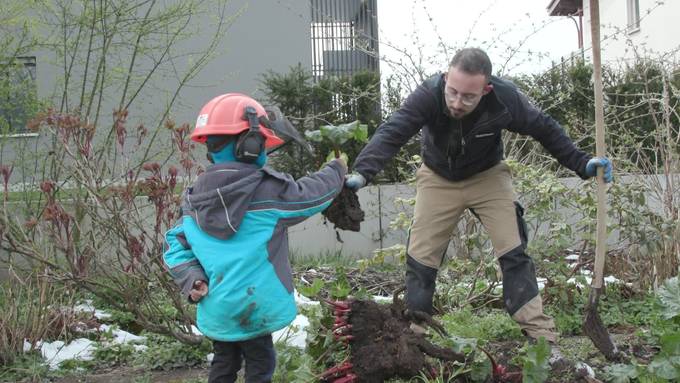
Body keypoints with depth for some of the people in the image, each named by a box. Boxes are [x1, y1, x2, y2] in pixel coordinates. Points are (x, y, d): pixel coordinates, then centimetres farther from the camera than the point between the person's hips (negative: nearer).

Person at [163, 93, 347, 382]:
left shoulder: (195, 198, 2)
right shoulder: (267, 190, -15)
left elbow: (176, 245, 3)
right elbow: (312, 194, -1)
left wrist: (192, 281, -1)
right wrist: (336, 170, 16)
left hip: (215, 306, 6)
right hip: (252, 305, -6)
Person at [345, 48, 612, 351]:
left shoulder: (504, 98, -29)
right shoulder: (428, 95, -33)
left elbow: (545, 129, -12)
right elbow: (390, 133, -43)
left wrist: (581, 163, -16)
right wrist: (361, 173, -59)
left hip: (487, 177, 0)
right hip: (438, 179, 0)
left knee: (513, 251, -11)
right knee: (420, 256, -2)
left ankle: (539, 331, -6)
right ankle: (412, 332, 12)